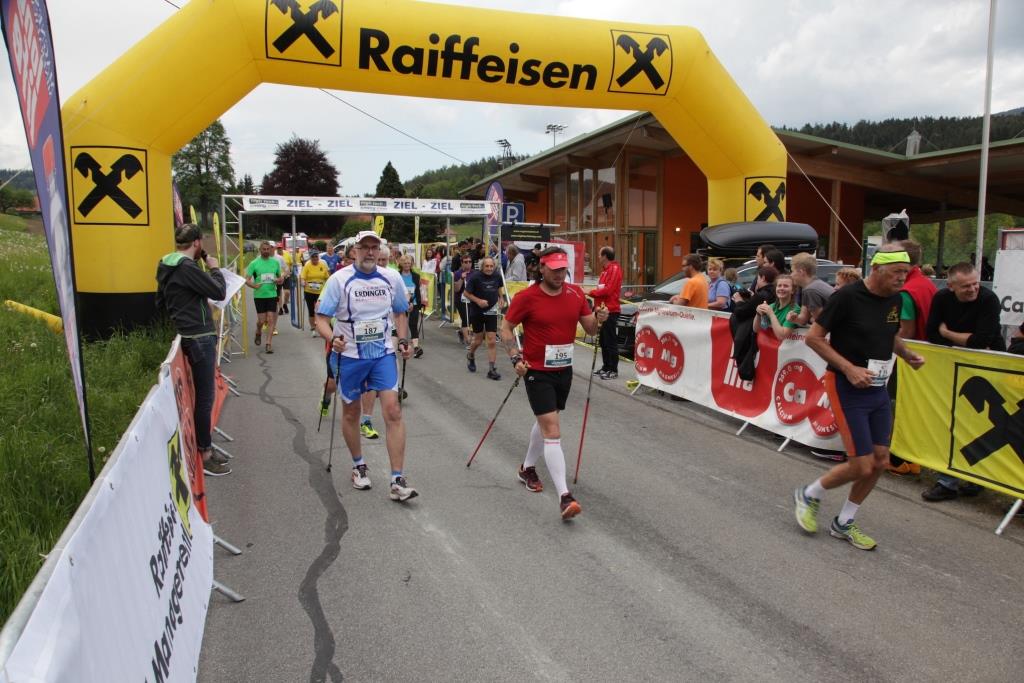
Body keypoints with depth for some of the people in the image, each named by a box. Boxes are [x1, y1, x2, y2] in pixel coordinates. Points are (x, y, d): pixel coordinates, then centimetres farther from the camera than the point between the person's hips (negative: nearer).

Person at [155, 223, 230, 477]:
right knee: (205, 398, -3)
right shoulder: (187, 267, -18)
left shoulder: (167, 267, 13)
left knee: (202, 396, 16)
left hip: (192, 336, 10)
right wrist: (214, 268, -3)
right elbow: (219, 292, -17)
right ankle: (205, 456, 5)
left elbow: (160, 302, 20)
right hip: (200, 337, -10)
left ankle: (205, 448, 25)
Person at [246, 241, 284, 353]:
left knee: (271, 319, -3)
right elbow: (247, 280, -6)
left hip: (272, 295, 2)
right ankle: (258, 333, 35)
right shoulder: (254, 263, -3)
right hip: (259, 296, -2)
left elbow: (280, 277, 15)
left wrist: (280, 280, -9)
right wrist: (254, 285, -27)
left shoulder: (275, 262, 6)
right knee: (261, 320, 2)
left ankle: (269, 343, 2)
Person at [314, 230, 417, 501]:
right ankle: (359, 466, 37)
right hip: (349, 356, -1)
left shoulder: (392, 278, 1)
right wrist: (332, 339, -29)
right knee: (351, 413, 13)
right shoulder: (339, 279, -8)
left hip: (383, 354, 1)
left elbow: (400, 313, 16)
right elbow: (322, 318, -9)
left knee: (393, 410, -10)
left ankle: (397, 481, -6)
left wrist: (403, 341, 2)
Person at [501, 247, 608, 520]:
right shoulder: (526, 297, -13)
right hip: (537, 372, -6)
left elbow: (590, 328, 5)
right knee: (552, 430, -12)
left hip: (564, 370, 6)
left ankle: (527, 468, 46)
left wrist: (599, 319, -17)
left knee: (546, 422, 23)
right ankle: (564, 496, -13)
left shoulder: (576, 294, 0)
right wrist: (515, 357, -16)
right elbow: (506, 328, -4)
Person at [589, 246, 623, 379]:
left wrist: (591, 292, -11)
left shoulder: (614, 268, -11)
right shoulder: (606, 270, 20)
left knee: (611, 341, -7)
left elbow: (608, 289, -20)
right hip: (603, 310, 10)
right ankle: (606, 367, 23)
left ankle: (613, 370, -2)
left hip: (610, 311, -10)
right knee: (603, 341, 14)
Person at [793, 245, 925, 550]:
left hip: (878, 389, 8)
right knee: (862, 466, -8)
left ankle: (844, 523, 26)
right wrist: (849, 368, -22)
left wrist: (907, 354, 1)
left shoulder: (894, 299, 4)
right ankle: (809, 495, 20)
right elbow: (813, 337, -15)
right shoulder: (847, 296, -18)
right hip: (848, 389, -8)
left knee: (880, 461, 8)